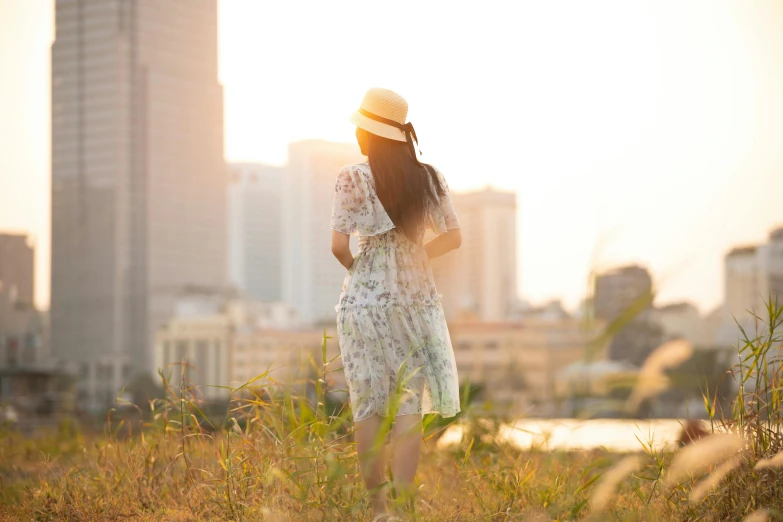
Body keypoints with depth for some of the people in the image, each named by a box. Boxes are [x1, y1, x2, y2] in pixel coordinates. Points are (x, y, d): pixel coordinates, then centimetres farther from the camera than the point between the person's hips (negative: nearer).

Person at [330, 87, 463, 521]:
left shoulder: (353, 178, -8)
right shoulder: (429, 178, 3)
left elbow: (338, 245, -12)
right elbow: (452, 237, 7)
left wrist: (354, 267, 8)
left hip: (365, 299, -2)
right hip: (417, 298, 2)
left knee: (368, 404, 6)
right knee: (408, 404, 3)